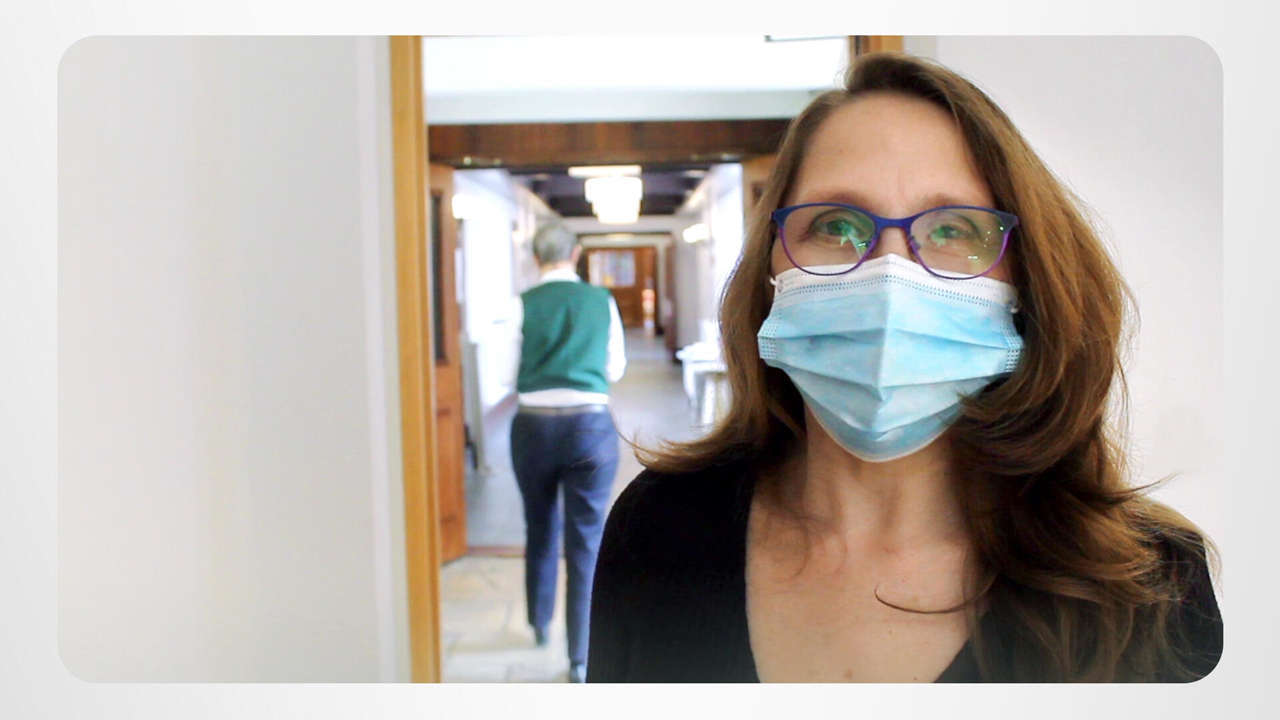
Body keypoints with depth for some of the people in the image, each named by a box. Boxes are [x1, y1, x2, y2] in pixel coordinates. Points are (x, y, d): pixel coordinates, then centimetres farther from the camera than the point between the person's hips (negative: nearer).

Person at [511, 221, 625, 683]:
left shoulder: (523, 304, -1)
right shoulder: (602, 301, 2)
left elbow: (508, 372, 2)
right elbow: (616, 370, 11)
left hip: (534, 425, 1)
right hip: (591, 424, -1)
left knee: (540, 529, 20)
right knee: (586, 544, 5)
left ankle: (540, 624, 40)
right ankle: (580, 659, 7)